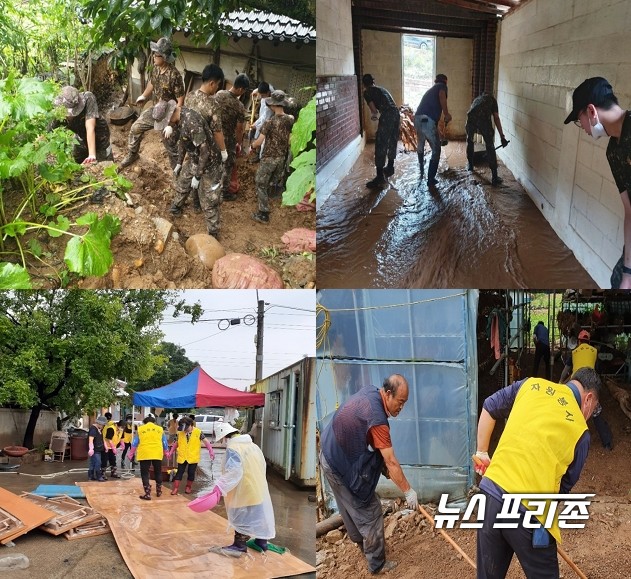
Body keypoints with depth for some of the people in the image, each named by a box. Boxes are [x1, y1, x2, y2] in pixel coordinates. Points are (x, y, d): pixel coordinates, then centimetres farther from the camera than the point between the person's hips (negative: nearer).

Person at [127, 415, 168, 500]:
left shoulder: (140, 429, 9)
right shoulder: (160, 429, 12)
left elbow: (135, 443, 9)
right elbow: (165, 443, 17)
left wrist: (131, 454, 19)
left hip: (144, 454, -2)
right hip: (157, 454, 2)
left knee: (145, 473, 3)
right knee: (158, 472, 18)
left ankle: (147, 494, -5)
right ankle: (159, 491, 27)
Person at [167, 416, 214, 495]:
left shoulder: (198, 432, -7)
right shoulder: (180, 433, 0)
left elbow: (206, 441, -4)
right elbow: (176, 443, 14)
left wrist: (211, 451, -12)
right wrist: (170, 452, 12)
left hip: (193, 458, -1)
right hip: (182, 457, 2)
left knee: (191, 473, 7)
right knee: (179, 472, 4)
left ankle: (188, 487, 25)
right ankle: (175, 488, 7)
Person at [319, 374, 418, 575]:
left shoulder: (369, 392, -4)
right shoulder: (376, 419, -32)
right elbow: (391, 463, -26)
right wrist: (408, 491, -16)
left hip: (331, 456, 9)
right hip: (343, 467, -9)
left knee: (350, 505, 29)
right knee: (370, 513, 4)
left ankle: (359, 540, 50)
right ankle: (377, 564, 16)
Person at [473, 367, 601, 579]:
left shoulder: (531, 385, 10)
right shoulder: (579, 430, 1)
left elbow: (489, 408, 18)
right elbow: (565, 484, 8)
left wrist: (482, 453, 25)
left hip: (491, 492, 4)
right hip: (528, 512, -4)